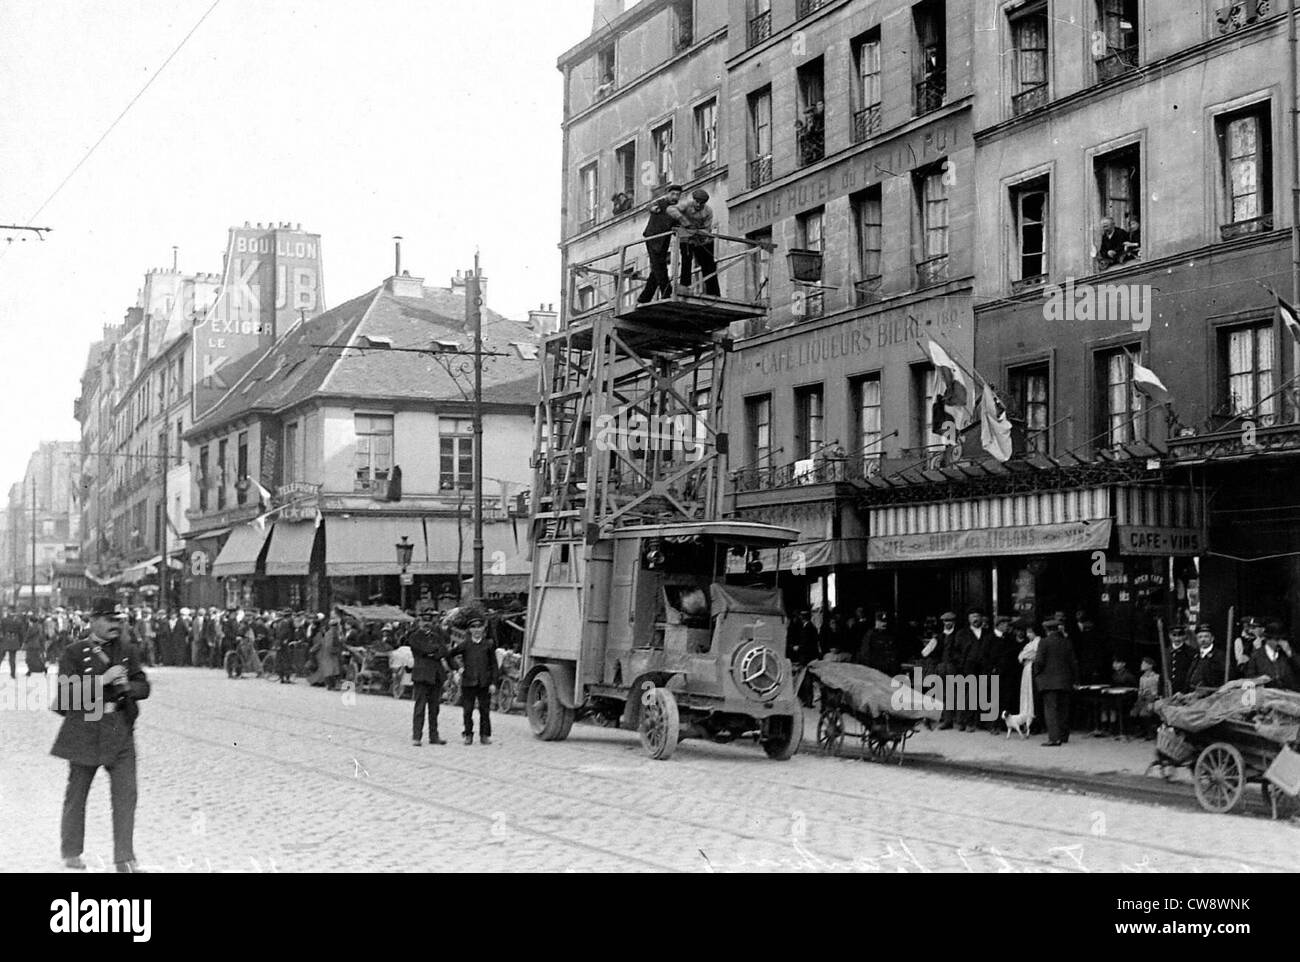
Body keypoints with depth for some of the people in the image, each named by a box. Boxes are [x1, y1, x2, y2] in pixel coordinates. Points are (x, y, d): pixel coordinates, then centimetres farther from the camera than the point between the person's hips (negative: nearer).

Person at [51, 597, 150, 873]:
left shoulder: (127, 651, 10)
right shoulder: (75, 652, -3)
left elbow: (144, 688, 11)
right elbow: (66, 691, -13)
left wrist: (128, 685, -11)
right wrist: (103, 680, -20)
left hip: (121, 731, 3)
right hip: (85, 731, -3)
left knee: (126, 793, -5)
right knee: (77, 793, 10)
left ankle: (124, 858, -2)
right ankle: (71, 852, 27)